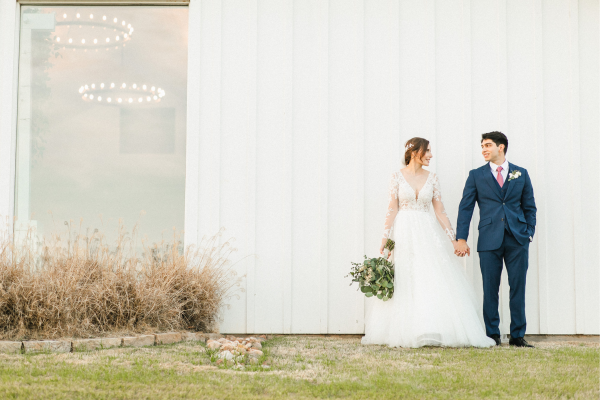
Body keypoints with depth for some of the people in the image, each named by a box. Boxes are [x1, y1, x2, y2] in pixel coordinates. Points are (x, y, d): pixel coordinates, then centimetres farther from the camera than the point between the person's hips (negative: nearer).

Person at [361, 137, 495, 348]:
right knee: (404, 282, -2)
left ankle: (435, 332, -1)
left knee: (434, 281, -4)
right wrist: (385, 238, -8)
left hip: (428, 233, 2)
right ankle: (405, 333, 5)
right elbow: (392, 209, -1)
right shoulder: (398, 176, 1)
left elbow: (440, 211, 7)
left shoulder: (432, 178, 8)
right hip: (404, 233, -2)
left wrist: (453, 239, 2)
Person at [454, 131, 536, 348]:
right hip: (489, 240, 0)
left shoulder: (521, 174, 10)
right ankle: (492, 335, 10)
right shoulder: (476, 175, 7)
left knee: (518, 288, 1)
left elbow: (529, 206, 14)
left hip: (517, 240, 1)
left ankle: (517, 335, 8)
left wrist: (529, 232, 2)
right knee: (490, 289, 2)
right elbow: (465, 208, 4)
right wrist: (461, 238, -4)